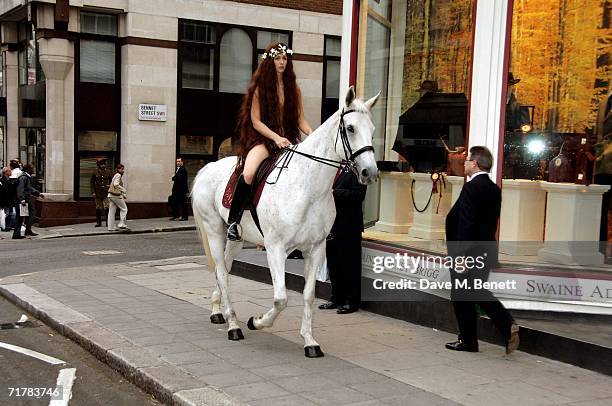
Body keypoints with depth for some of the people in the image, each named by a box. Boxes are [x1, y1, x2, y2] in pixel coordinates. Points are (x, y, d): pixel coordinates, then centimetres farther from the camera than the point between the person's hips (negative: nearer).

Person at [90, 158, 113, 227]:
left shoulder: (108, 172, 4)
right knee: (98, 208, 5)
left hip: (106, 193, -1)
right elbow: (92, 183, 5)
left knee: (106, 208, -9)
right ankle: (98, 222, 13)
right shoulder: (95, 172, 3)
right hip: (98, 193, 1)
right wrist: (93, 192, -2)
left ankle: (108, 222, -3)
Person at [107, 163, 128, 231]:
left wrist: (123, 195, 21)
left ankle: (111, 227, 7)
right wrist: (124, 190, -15)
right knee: (124, 209, 2)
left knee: (111, 211, 7)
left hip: (111, 195, 9)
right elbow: (116, 184, -22)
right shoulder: (118, 175, -8)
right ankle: (122, 224, -1)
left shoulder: (115, 175, 22)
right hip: (116, 195, -9)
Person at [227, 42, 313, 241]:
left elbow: (300, 119, 11)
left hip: (288, 140, 5)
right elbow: (256, 121, -5)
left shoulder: (293, 88, 13)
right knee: (248, 174, -33)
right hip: (262, 139, -5)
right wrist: (276, 138, -19)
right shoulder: (259, 87, 0)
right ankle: (233, 220, -14)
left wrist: (311, 133, -10)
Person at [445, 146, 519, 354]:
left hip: (469, 253, -9)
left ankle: (468, 341, 15)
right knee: (478, 293, 20)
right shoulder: (494, 189, 9)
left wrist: (460, 255, -22)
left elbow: (465, 224, -23)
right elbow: (491, 222, 14)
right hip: (486, 252, 9)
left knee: (462, 297, 5)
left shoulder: (472, 188, -18)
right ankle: (508, 326, 7)